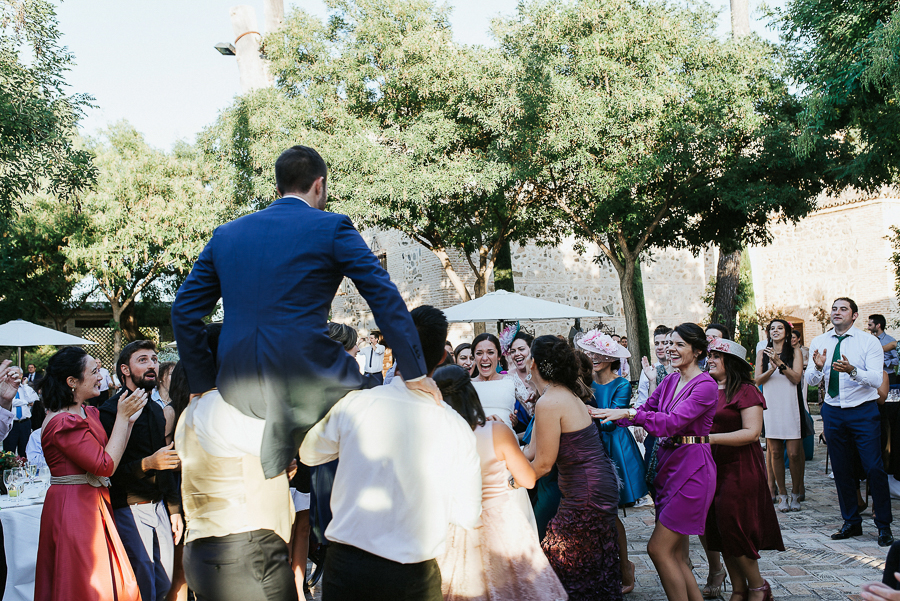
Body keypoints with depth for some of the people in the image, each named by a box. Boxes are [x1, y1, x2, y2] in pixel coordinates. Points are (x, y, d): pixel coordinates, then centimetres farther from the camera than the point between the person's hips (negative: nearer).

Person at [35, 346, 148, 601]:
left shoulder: (89, 413, 11)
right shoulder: (63, 422, -18)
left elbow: (113, 456, 7)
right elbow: (106, 466, -20)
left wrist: (129, 418, 0)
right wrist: (122, 417, -15)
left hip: (95, 505, 9)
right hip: (74, 510, -9)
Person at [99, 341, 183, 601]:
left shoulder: (156, 410, 14)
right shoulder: (110, 411, -11)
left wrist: (174, 509, 20)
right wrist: (147, 464, -29)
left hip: (159, 507, 7)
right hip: (129, 510, -7)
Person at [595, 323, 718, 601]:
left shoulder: (706, 385, -12)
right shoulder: (670, 381, 12)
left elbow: (674, 421, -23)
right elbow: (645, 410, 12)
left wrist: (629, 413, -29)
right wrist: (608, 415, -2)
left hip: (692, 466, -8)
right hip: (668, 463, 8)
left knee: (658, 548, -8)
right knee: (676, 554, 11)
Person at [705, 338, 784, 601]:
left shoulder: (746, 391, -9)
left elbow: (752, 432, -18)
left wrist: (711, 438, -23)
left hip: (740, 469, -7)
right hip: (714, 468, 7)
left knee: (734, 529, -5)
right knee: (719, 531, 8)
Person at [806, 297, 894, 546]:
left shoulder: (869, 341, -5)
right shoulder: (819, 342, 5)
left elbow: (877, 378, -15)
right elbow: (811, 381, 1)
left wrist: (852, 370, -33)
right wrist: (818, 367, -20)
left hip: (863, 411, -4)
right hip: (833, 412, 4)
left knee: (874, 468, -5)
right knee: (841, 470, 10)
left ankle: (884, 526, 8)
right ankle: (851, 523, 24)